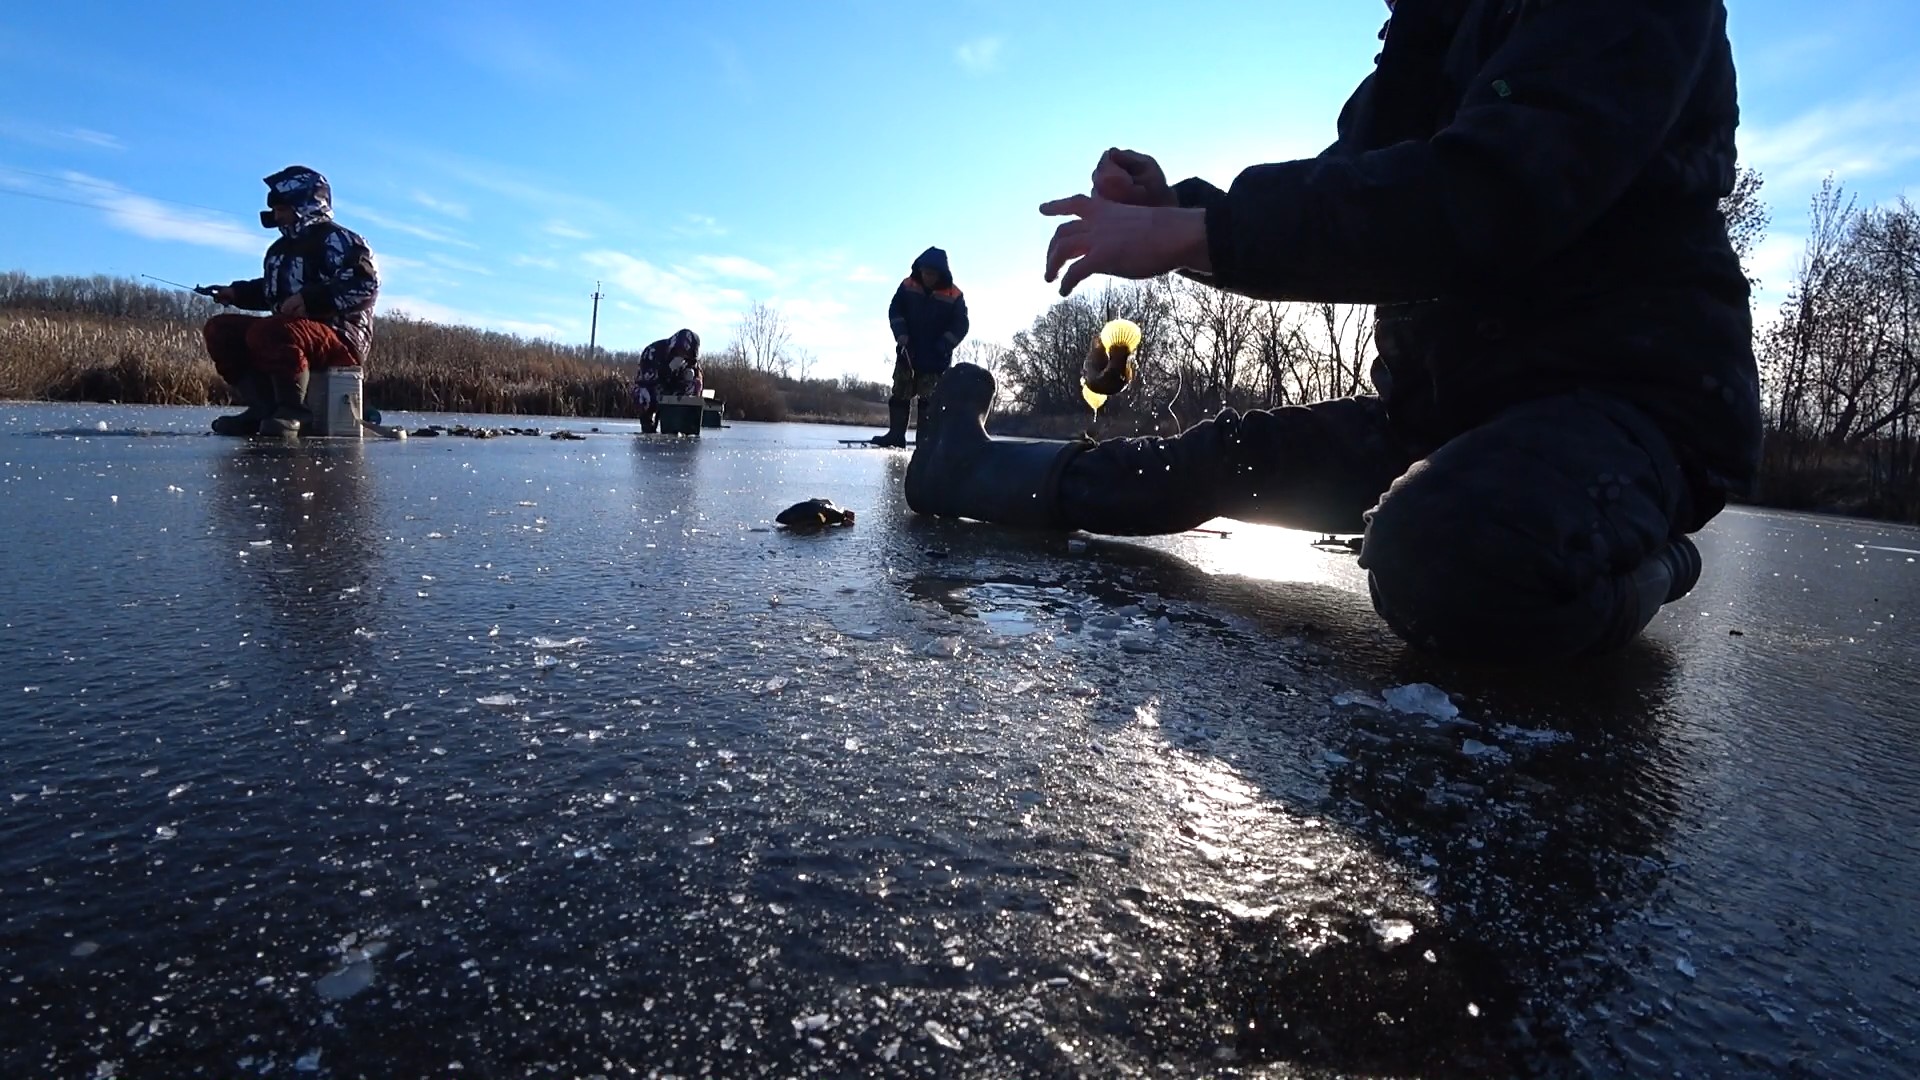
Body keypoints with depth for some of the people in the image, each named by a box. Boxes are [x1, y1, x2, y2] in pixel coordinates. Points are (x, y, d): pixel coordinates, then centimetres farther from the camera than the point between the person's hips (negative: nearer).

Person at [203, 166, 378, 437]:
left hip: (342, 340, -10)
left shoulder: (337, 240, -7)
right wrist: (237, 293, 20)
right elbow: (270, 291, 37)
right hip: (294, 332, 10)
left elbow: (365, 287, -21)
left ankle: (292, 410, -22)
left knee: (266, 332, -34)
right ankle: (264, 408, -8)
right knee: (220, 329, 4)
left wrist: (310, 299, -26)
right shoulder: (281, 249, 23)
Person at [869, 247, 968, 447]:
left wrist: (942, 347, -18)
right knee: (900, 393, 3)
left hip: (936, 358, -3)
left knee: (929, 398, -3)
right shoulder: (908, 286, -3)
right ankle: (896, 434, 7)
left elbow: (960, 326, -9)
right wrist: (900, 333, -12)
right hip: (908, 352, 3)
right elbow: (895, 310, 3)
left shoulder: (954, 295, -11)